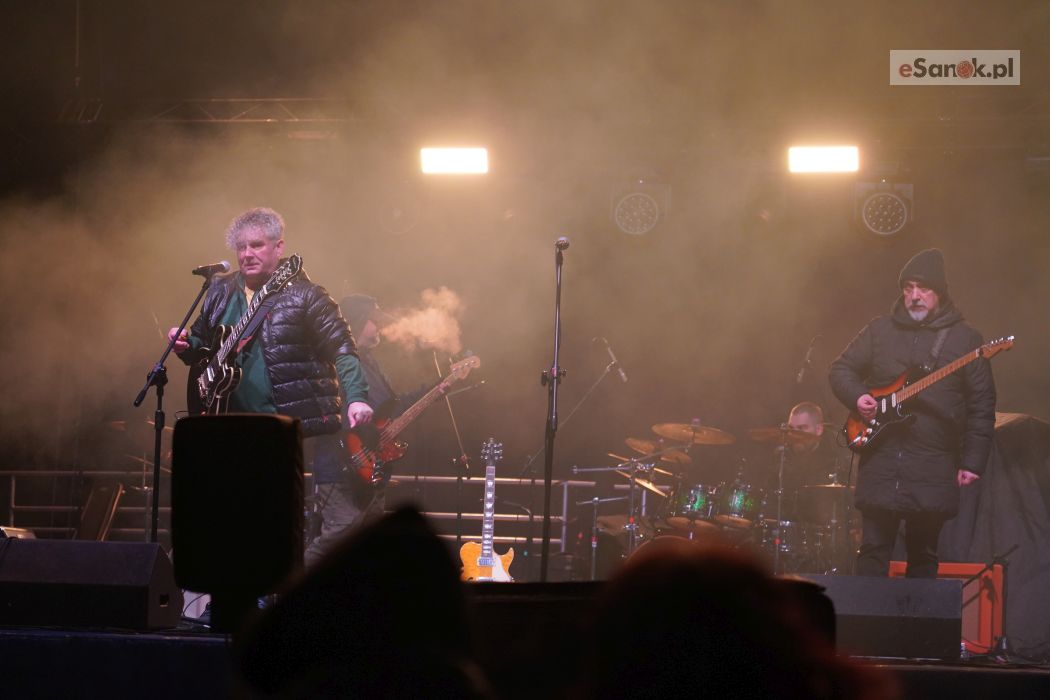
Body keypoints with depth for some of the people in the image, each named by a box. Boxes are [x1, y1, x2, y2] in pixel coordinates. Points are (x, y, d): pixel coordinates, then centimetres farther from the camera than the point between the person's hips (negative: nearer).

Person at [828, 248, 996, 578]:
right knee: (873, 550, -1)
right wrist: (856, 397, -6)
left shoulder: (964, 338, 3)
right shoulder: (879, 330, 10)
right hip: (880, 459, 1)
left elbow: (982, 406, 1)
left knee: (924, 555, 4)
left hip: (933, 468, -1)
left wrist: (972, 462, -6)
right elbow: (841, 369, 16)